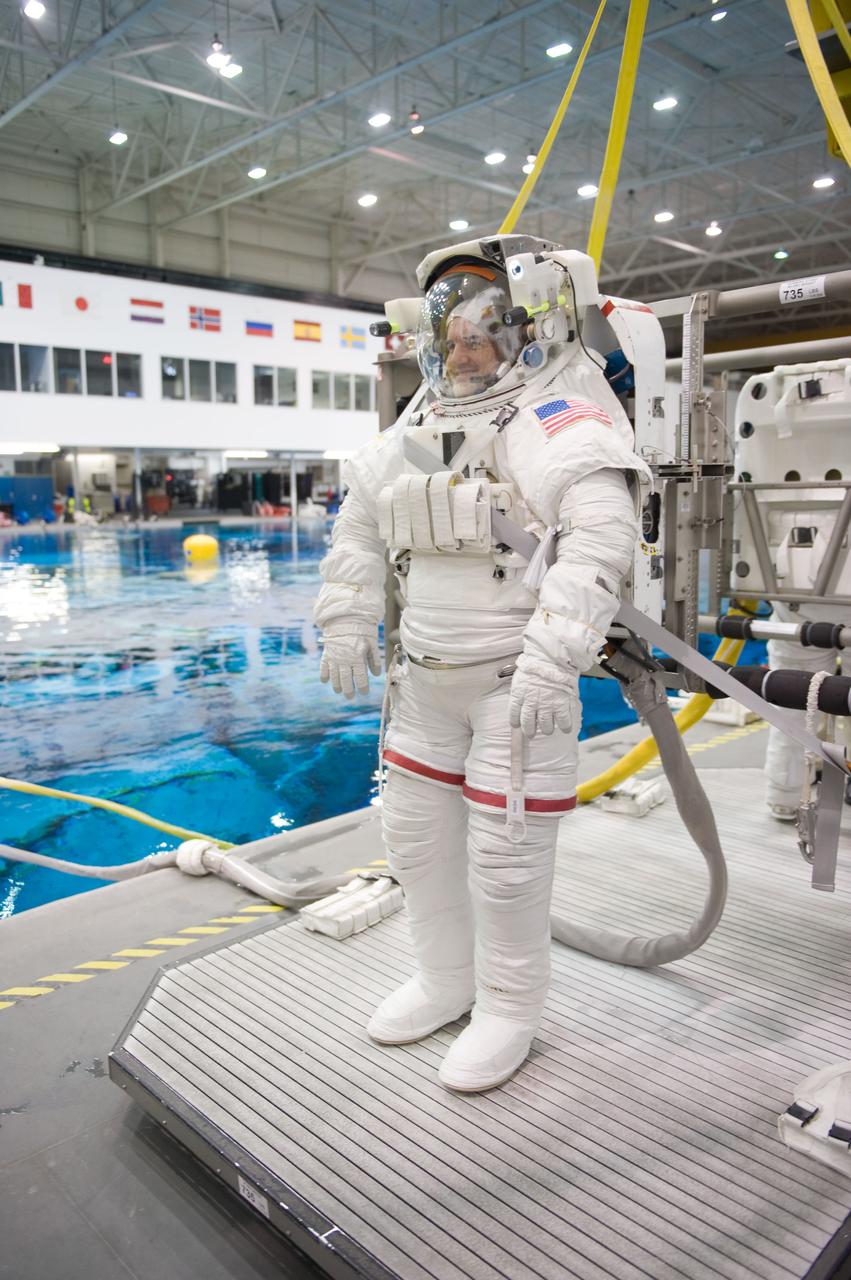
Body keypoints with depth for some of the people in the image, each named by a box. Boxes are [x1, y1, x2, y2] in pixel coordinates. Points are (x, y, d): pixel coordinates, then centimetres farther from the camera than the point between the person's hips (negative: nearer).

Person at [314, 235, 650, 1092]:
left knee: (504, 855, 0)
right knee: (414, 831, 16)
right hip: (426, 674, 8)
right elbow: (359, 521, 18)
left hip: (520, 678, -7)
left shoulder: (556, 414, -13)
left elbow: (600, 537, -25)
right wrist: (346, 622, 13)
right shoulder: (419, 424, 11)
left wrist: (552, 660, -32)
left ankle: (510, 1011, 25)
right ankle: (445, 981, 38)